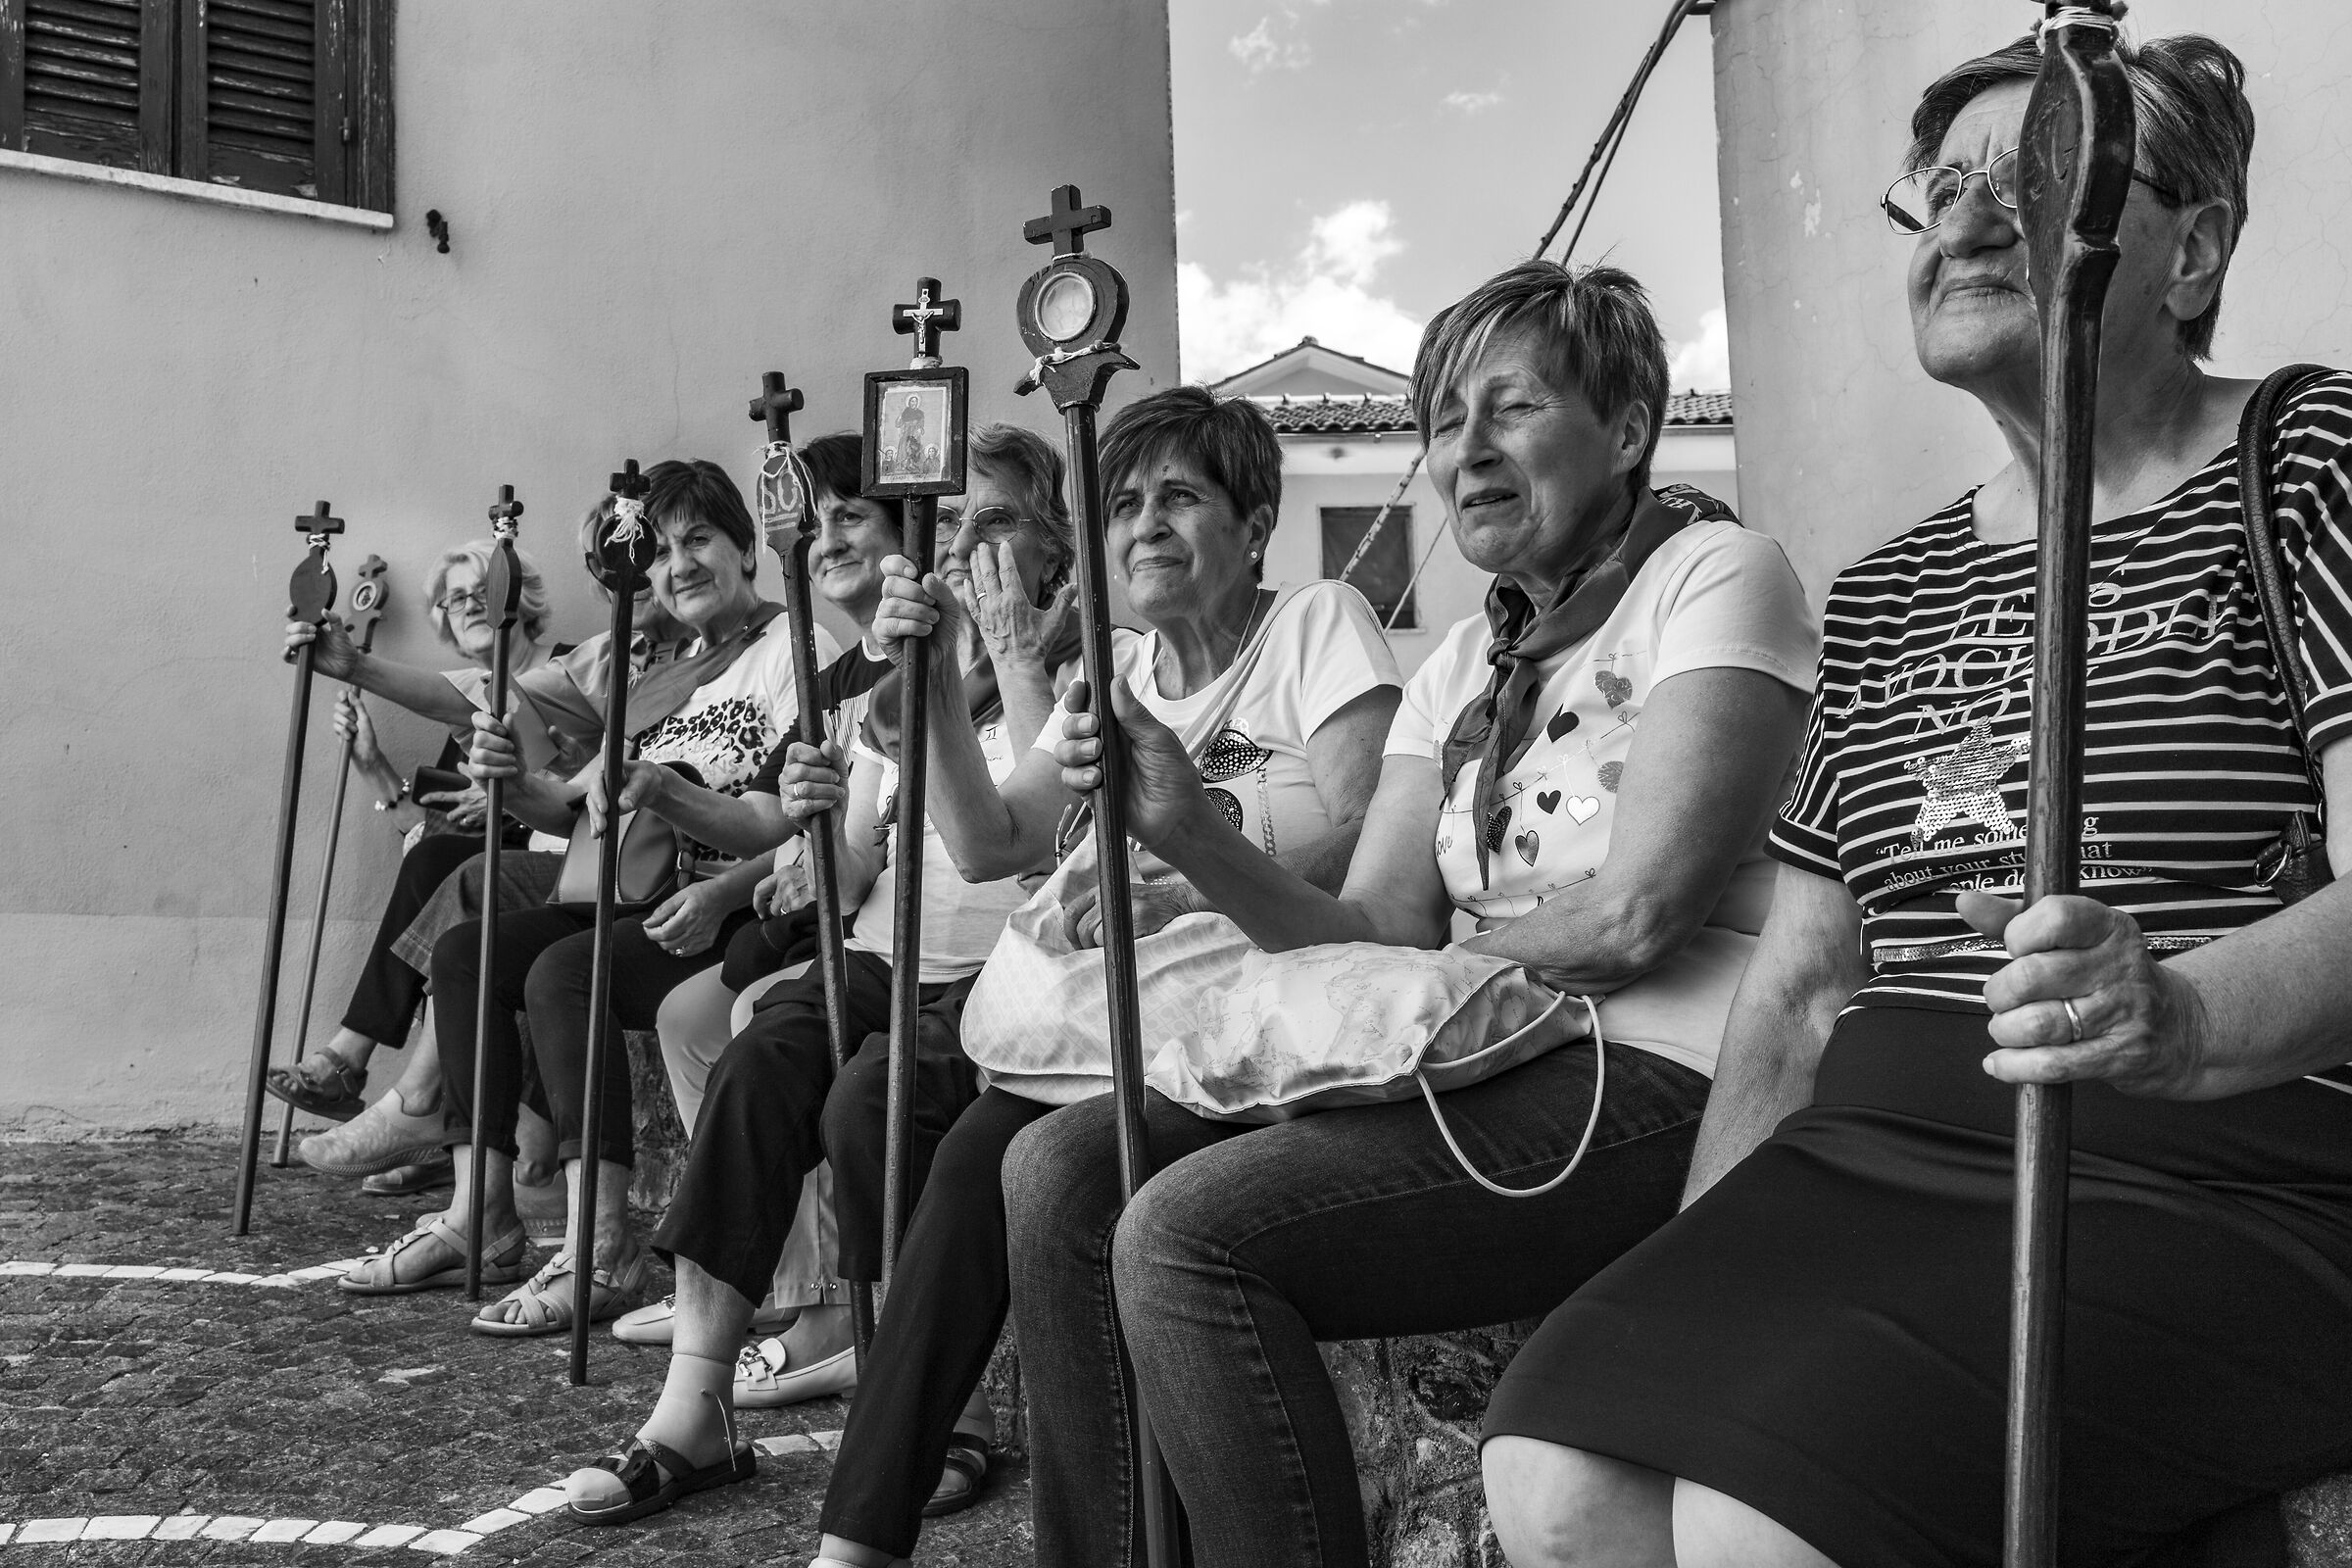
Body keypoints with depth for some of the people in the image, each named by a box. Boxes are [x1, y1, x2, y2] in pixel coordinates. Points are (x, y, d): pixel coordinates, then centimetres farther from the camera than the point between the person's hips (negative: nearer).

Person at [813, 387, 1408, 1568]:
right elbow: (988, 844, 7)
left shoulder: (1317, 625, 0)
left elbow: (1364, 833, -14)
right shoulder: (1116, 668, 17)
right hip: (1105, 1009, 7)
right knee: (864, 1104, -15)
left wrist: (1186, 885, -25)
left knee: (985, 1164, -28)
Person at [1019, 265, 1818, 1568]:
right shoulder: (1460, 664, 18)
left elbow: (1631, 915, -14)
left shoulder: (1717, 576, -3)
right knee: (1058, 1168, -3)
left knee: (1188, 1230, -25)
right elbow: (1371, 942, 8)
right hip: (1489, 1075, 8)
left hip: (1661, 1084, -8)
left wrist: (1451, 951, 1)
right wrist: (1193, 837, -7)